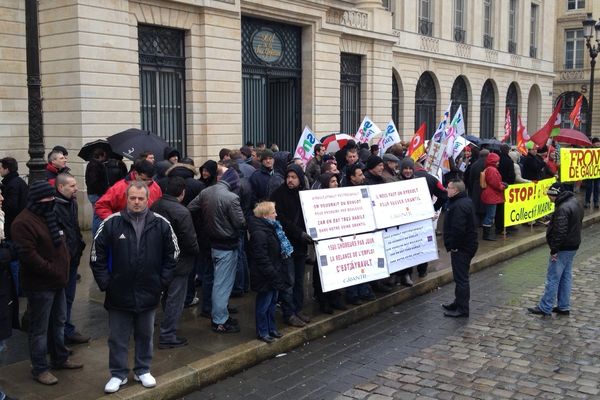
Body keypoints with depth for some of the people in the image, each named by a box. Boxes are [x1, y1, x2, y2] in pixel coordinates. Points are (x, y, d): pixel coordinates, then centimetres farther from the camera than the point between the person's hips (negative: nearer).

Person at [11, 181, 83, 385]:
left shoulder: (50, 217, 13)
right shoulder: (23, 222, -18)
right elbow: (28, 255, -25)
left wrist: (64, 267, 10)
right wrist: (52, 270, -21)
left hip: (57, 282, 9)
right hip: (39, 285, -9)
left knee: (58, 323, 20)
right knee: (40, 328, 2)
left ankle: (60, 358, 35)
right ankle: (39, 368, 14)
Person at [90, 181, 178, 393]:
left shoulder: (161, 224, -4)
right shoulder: (111, 223, -8)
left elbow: (172, 254, 6)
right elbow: (97, 256, -1)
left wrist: (163, 281, 1)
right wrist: (105, 283, -4)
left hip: (148, 294, 1)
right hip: (119, 294, -1)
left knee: (145, 335, 17)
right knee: (117, 338, 10)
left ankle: (143, 370, 34)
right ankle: (118, 374, 27)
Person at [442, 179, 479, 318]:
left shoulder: (458, 206, -23)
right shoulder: (467, 201, 11)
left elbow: (458, 229, -31)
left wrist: (452, 245, -18)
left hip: (460, 248, -11)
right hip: (468, 245, 11)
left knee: (461, 278, -4)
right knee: (461, 276, 20)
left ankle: (462, 309, 3)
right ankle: (459, 303, 33)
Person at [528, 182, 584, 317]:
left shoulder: (563, 209, -24)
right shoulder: (575, 202, 8)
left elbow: (560, 232, -27)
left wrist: (554, 249, -20)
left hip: (563, 248, -10)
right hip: (573, 246, 10)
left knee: (553, 278, -2)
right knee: (566, 277, 16)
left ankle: (545, 308, 5)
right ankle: (564, 307, 23)